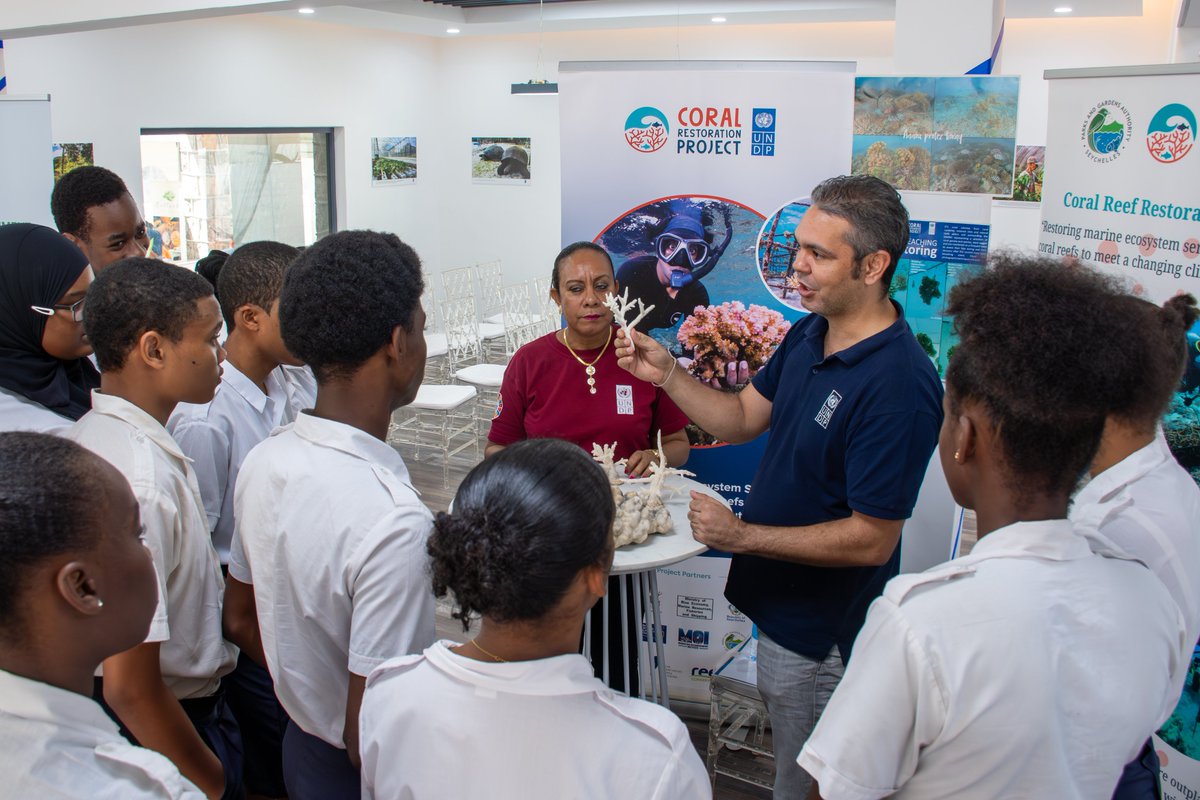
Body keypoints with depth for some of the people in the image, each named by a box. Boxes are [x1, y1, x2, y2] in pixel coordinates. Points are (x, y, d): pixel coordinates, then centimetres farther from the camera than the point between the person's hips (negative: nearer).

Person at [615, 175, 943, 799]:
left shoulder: (899, 384, -29)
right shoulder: (806, 336, 0)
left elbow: (871, 540, -27)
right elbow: (742, 418, 10)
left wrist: (741, 535, -24)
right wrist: (666, 374, -5)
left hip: (820, 627, -8)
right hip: (777, 598, 8)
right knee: (781, 739, 28)